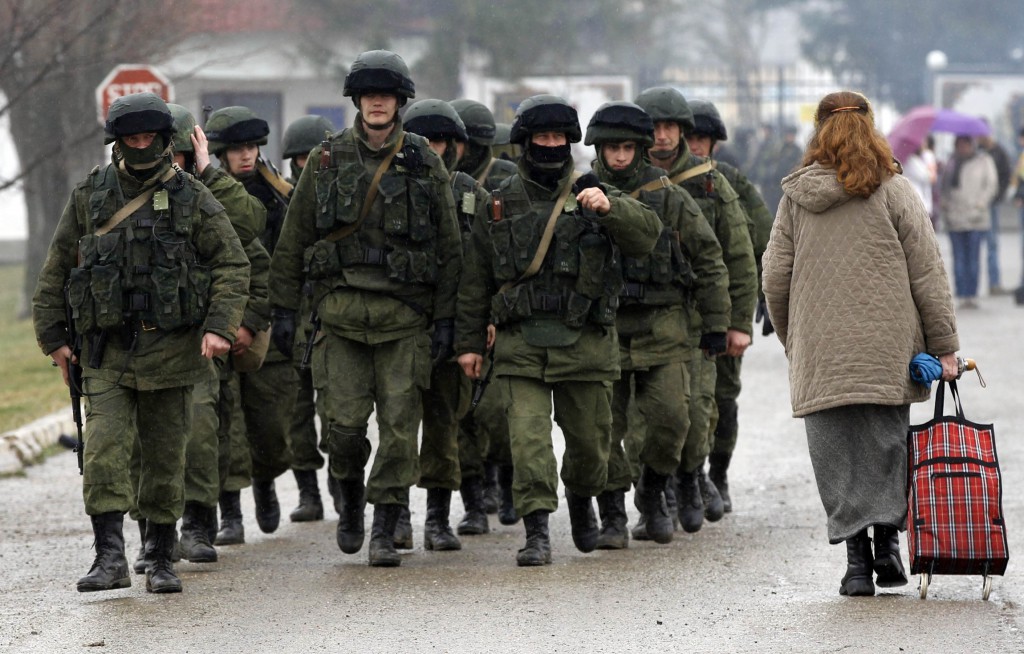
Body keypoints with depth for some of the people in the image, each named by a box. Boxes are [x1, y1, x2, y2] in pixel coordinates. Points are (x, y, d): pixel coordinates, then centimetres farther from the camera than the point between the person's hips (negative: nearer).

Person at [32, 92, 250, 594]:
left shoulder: (193, 200, 1)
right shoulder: (89, 197, 5)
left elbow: (233, 266, 1)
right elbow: (57, 269, 11)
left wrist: (220, 327, -12)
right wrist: (53, 335, 7)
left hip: (171, 350, 0)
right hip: (106, 351, 0)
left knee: (166, 458, 6)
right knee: (103, 452, -14)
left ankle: (161, 560, 17)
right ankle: (110, 557, -15)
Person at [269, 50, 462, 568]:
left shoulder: (425, 164, 6)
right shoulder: (327, 160, 6)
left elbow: (449, 247, 7)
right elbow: (294, 240, 9)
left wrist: (445, 319, 1)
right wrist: (283, 309, 4)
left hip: (405, 314, 0)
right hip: (342, 308, 0)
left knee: (400, 424, -4)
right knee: (344, 422, -5)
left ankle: (385, 531, 4)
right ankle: (350, 500, 23)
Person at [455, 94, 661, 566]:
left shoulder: (592, 196, 5)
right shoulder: (500, 204, 8)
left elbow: (646, 235, -9)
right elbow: (475, 278, 12)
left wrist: (609, 208, -27)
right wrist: (470, 341, 9)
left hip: (585, 344, 0)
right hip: (521, 344, 0)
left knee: (590, 439, 10)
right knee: (528, 438, -11)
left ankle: (581, 500, 38)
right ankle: (537, 533, -11)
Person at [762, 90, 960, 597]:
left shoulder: (796, 196, 4)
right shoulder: (893, 191, -1)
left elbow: (775, 277, 6)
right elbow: (927, 274, -2)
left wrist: (793, 343, 20)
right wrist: (943, 346, 3)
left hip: (821, 353, 1)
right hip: (887, 349, -1)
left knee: (838, 456, 3)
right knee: (886, 442, 11)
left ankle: (857, 555, -3)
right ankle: (887, 541, 2)